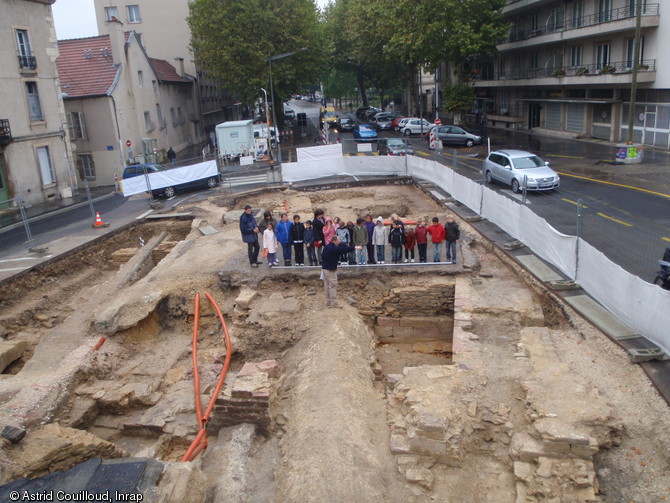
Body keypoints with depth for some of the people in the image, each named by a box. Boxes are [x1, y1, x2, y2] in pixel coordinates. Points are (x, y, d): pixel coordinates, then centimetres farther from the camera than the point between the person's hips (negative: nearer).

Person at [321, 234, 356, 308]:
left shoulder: (326, 247, 10)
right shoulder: (334, 248, -19)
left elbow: (322, 257, 18)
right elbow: (343, 249, -20)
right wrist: (354, 248, -15)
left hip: (324, 268, 10)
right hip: (331, 270, -10)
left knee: (327, 285, 13)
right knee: (333, 286, -5)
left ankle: (328, 301, 21)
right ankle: (333, 303, -2)